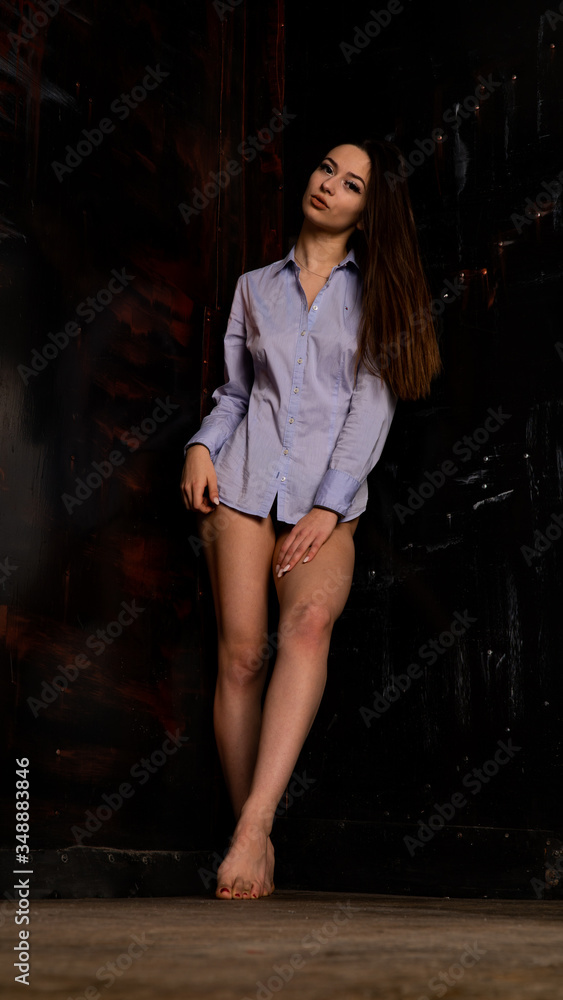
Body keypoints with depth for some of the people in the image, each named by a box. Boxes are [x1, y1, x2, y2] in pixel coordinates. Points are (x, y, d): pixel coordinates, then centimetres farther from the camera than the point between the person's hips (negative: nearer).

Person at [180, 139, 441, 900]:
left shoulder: (376, 291, 11)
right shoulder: (256, 287, 18)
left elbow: (372, 404, 1)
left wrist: (330, 505, -10)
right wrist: (202, 445, 0)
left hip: (329, 492, -2)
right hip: (245, 480, 2)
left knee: (309, 621, -29)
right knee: (242, 652, -10)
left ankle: (255, 824, -35)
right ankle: (252, 836, -1)